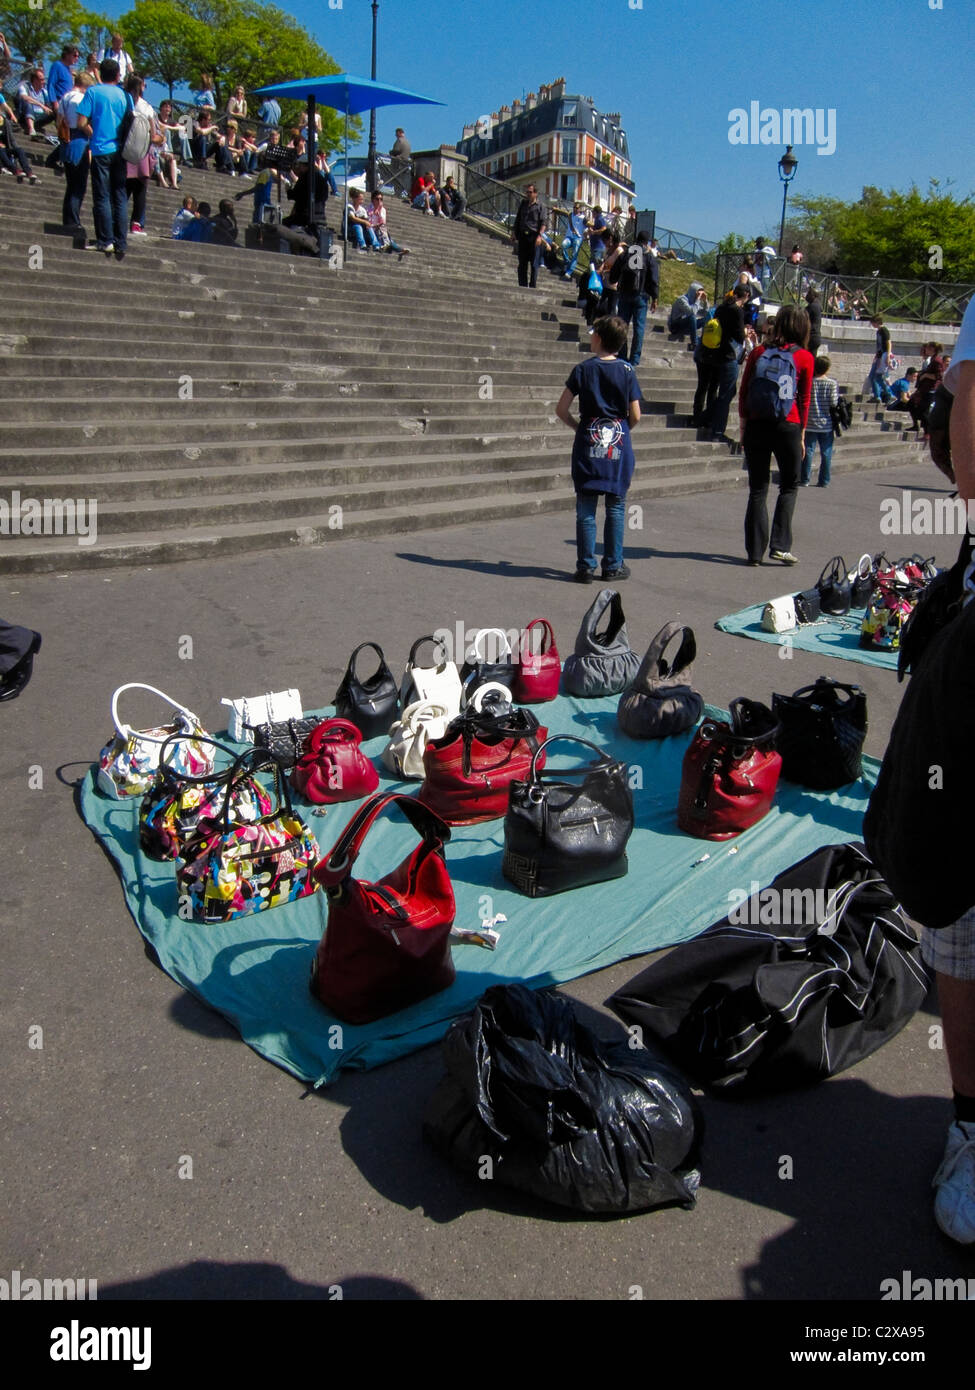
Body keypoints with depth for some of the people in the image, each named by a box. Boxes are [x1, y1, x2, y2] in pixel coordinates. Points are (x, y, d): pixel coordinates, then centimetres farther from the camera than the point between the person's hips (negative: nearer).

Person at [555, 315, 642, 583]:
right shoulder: (627, 371, -1)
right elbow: (635, 416, -1)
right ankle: (613, 566, 10)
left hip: (588, 443, 0)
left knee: (586, 509, 4)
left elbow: (561, 409, -3)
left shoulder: (583, 369, -1)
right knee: (615, 508, 7)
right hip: (619, 445, 0)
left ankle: (586, 566, 4)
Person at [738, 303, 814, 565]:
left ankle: (755, 551, 6)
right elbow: (804, 400, 1)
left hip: (756, 426, 2)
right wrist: (802, 434, 8)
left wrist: (743, 428, 9)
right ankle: (780, 546, 4)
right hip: (787, 427, -1)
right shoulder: (804, 358, -1)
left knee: (757, 489, 8)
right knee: (789, 486, 14)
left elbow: (743, 393, 3)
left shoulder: (758, 352, 3)